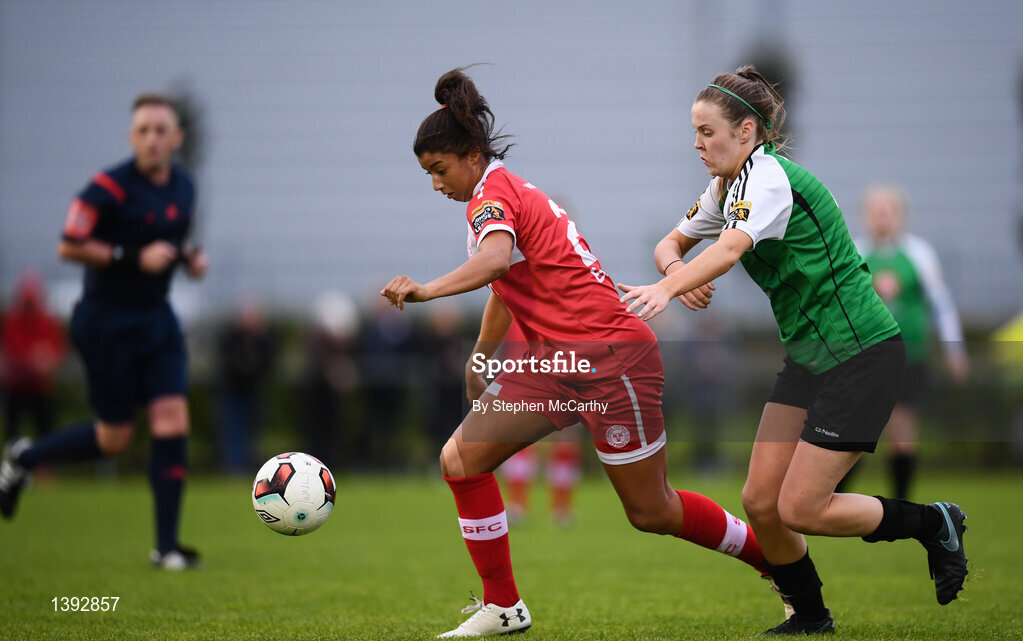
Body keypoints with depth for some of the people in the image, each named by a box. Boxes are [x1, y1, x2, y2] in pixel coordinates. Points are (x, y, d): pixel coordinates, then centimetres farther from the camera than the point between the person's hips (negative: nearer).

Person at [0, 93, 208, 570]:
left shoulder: (183, 187, 6)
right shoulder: (110, 187, -17)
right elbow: (69, 247, -16)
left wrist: (190, 257, 1)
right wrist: (134, 257, -23)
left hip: (156, 317, 6)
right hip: (106, 320, -6)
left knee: (172, 423, -6)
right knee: (114, 438, 0)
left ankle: (166, 545, -1)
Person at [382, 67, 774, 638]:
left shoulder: (492, 195, -12)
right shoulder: (511, 193, 16)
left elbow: (495, 259, -35)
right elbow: (506, 288, 30)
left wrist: (428, 290, -48)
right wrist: (479, 357, 36)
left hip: (611, 356, -9)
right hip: (555, 359, 9)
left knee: (651, 512, 2)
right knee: (461, 459, -3)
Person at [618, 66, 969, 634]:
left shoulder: (769, 176, -19)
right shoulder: (728, 187, 9)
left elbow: (731, 248, -37)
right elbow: (672, 244, 18)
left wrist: (665, 290, -53)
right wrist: (676, 270, -7)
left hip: (861, 353, -9)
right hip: (808, 356, 9)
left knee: (799, 508, -11)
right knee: (761, 501, 1)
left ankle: (932, 524, 10)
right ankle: (810, 618, 18)